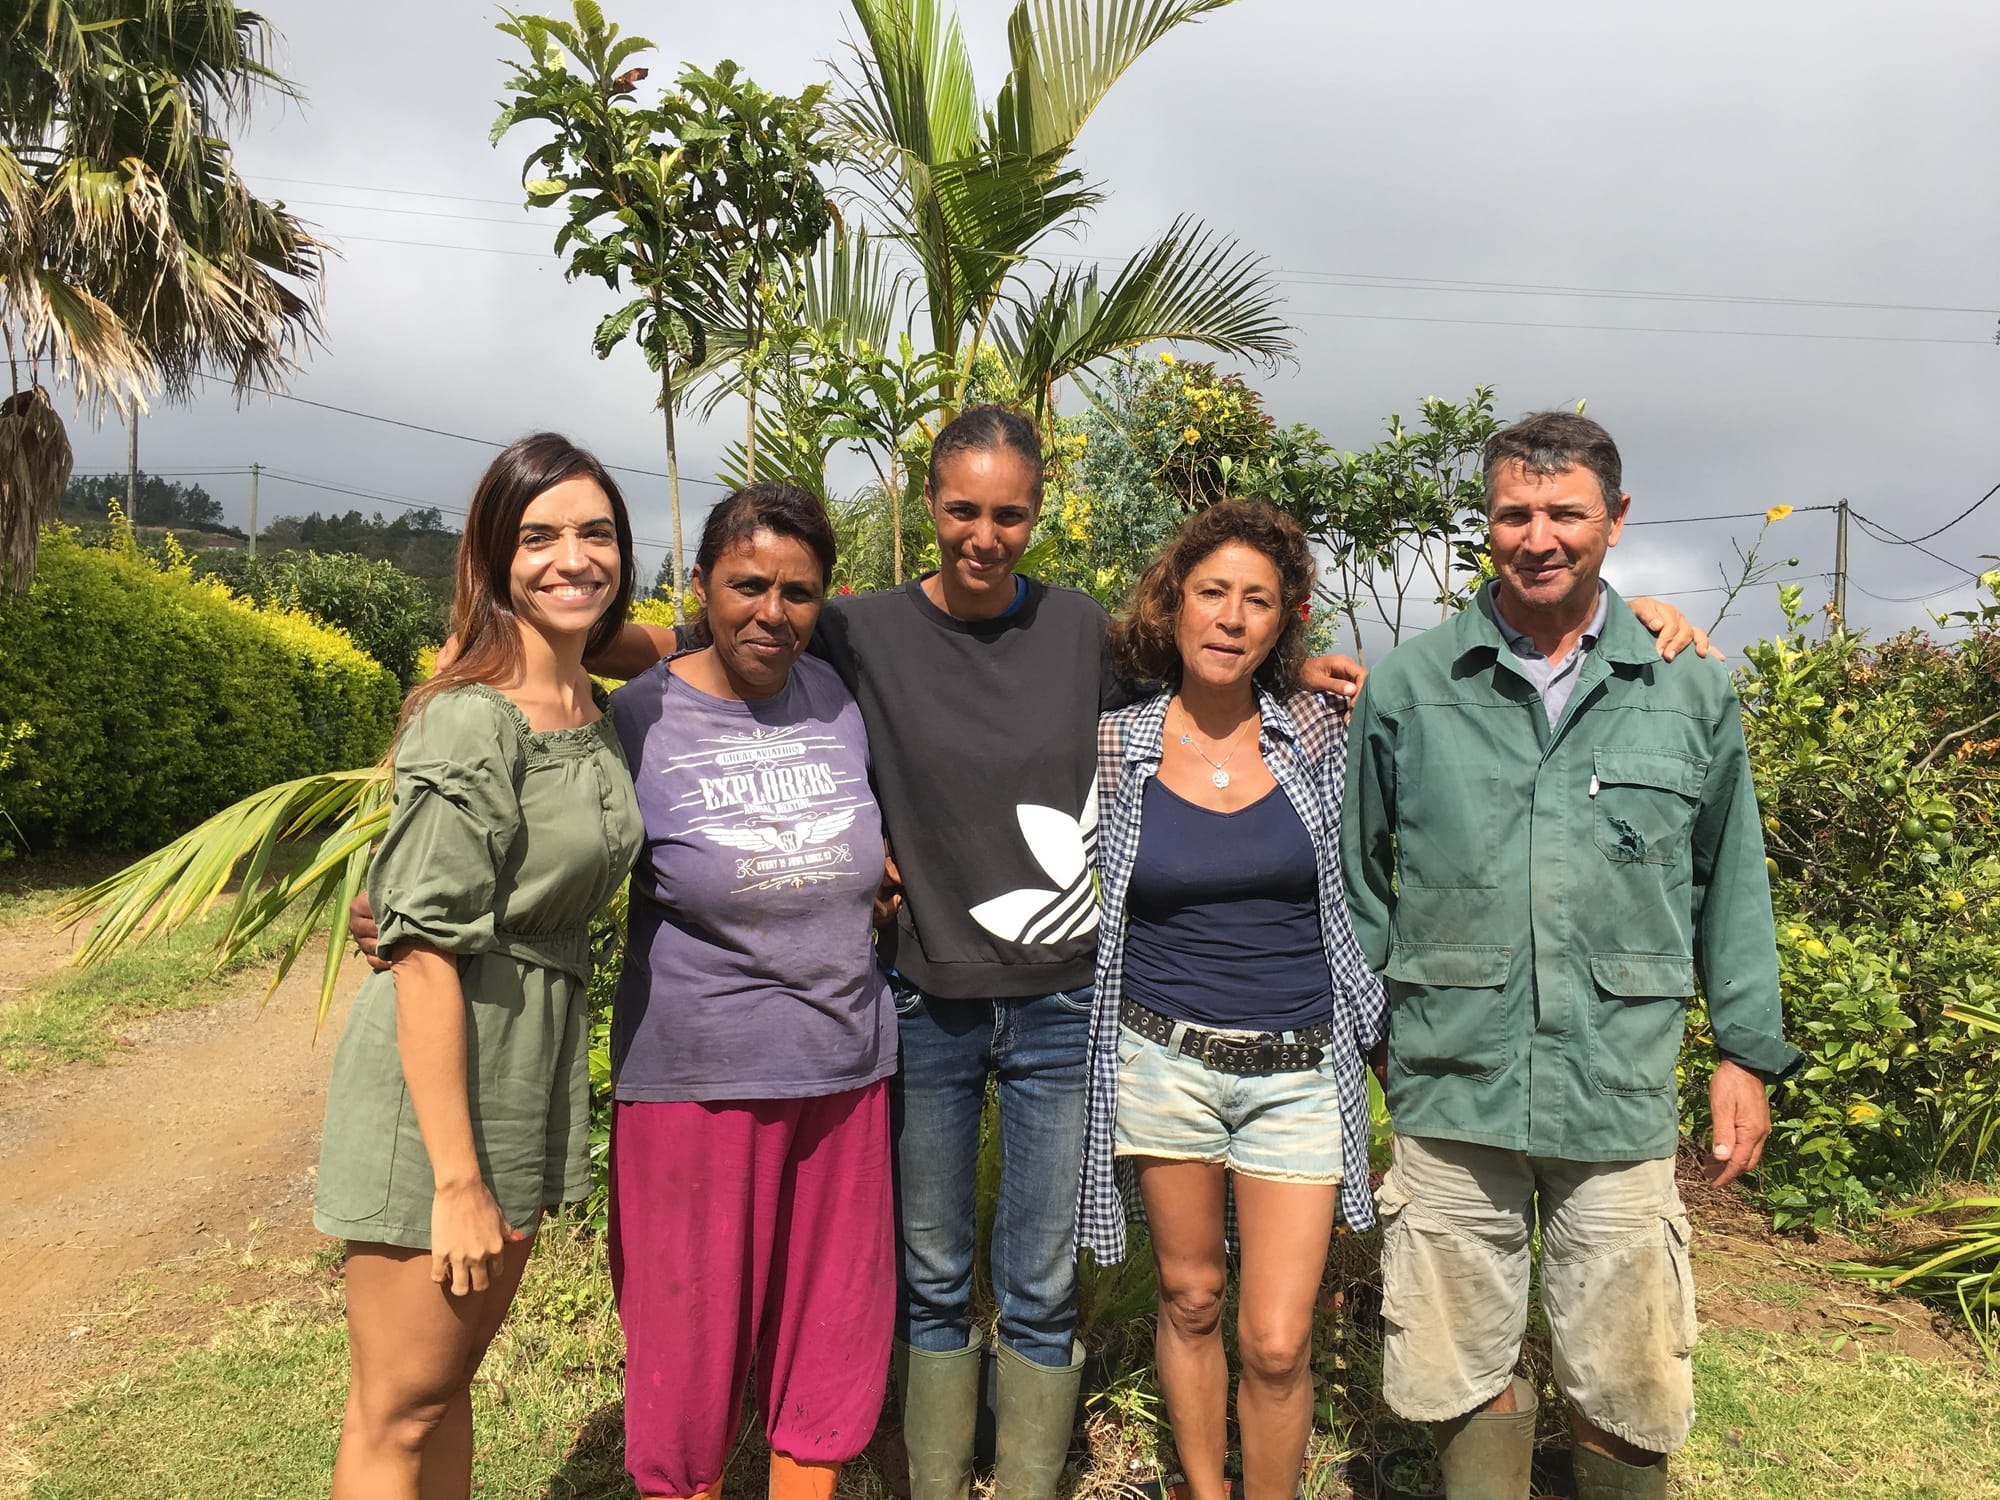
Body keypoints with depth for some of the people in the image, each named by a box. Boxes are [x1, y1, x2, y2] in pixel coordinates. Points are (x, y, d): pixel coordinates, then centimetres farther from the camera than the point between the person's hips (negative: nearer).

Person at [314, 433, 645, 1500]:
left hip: (532, 1071, 8)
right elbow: (426, 952, -21)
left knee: (454, 1373, 21)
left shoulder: (594, 713, 7)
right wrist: (456, 1180, -20)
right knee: (399, 1413, 7)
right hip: (435, 1076, -8)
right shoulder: (471, 720, -19)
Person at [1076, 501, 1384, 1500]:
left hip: (1299, 1069, 0)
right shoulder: (1114, 747, -3)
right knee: (1188, 1297, 17)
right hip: (1165, 1061, 0)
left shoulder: (1319, 732, -2)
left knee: (1276, 1344, 1)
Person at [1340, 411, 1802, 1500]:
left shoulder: (1691, 692, 4)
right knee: (1462, 1371, 12)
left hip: (1622, 1096, 1)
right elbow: (1360, 882, 7)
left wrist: (1748, 1051, 11)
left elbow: (1728, 880, 12)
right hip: (1450, 1093, 0)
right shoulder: (1407, 686, 1)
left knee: (1626, 1388, 12)